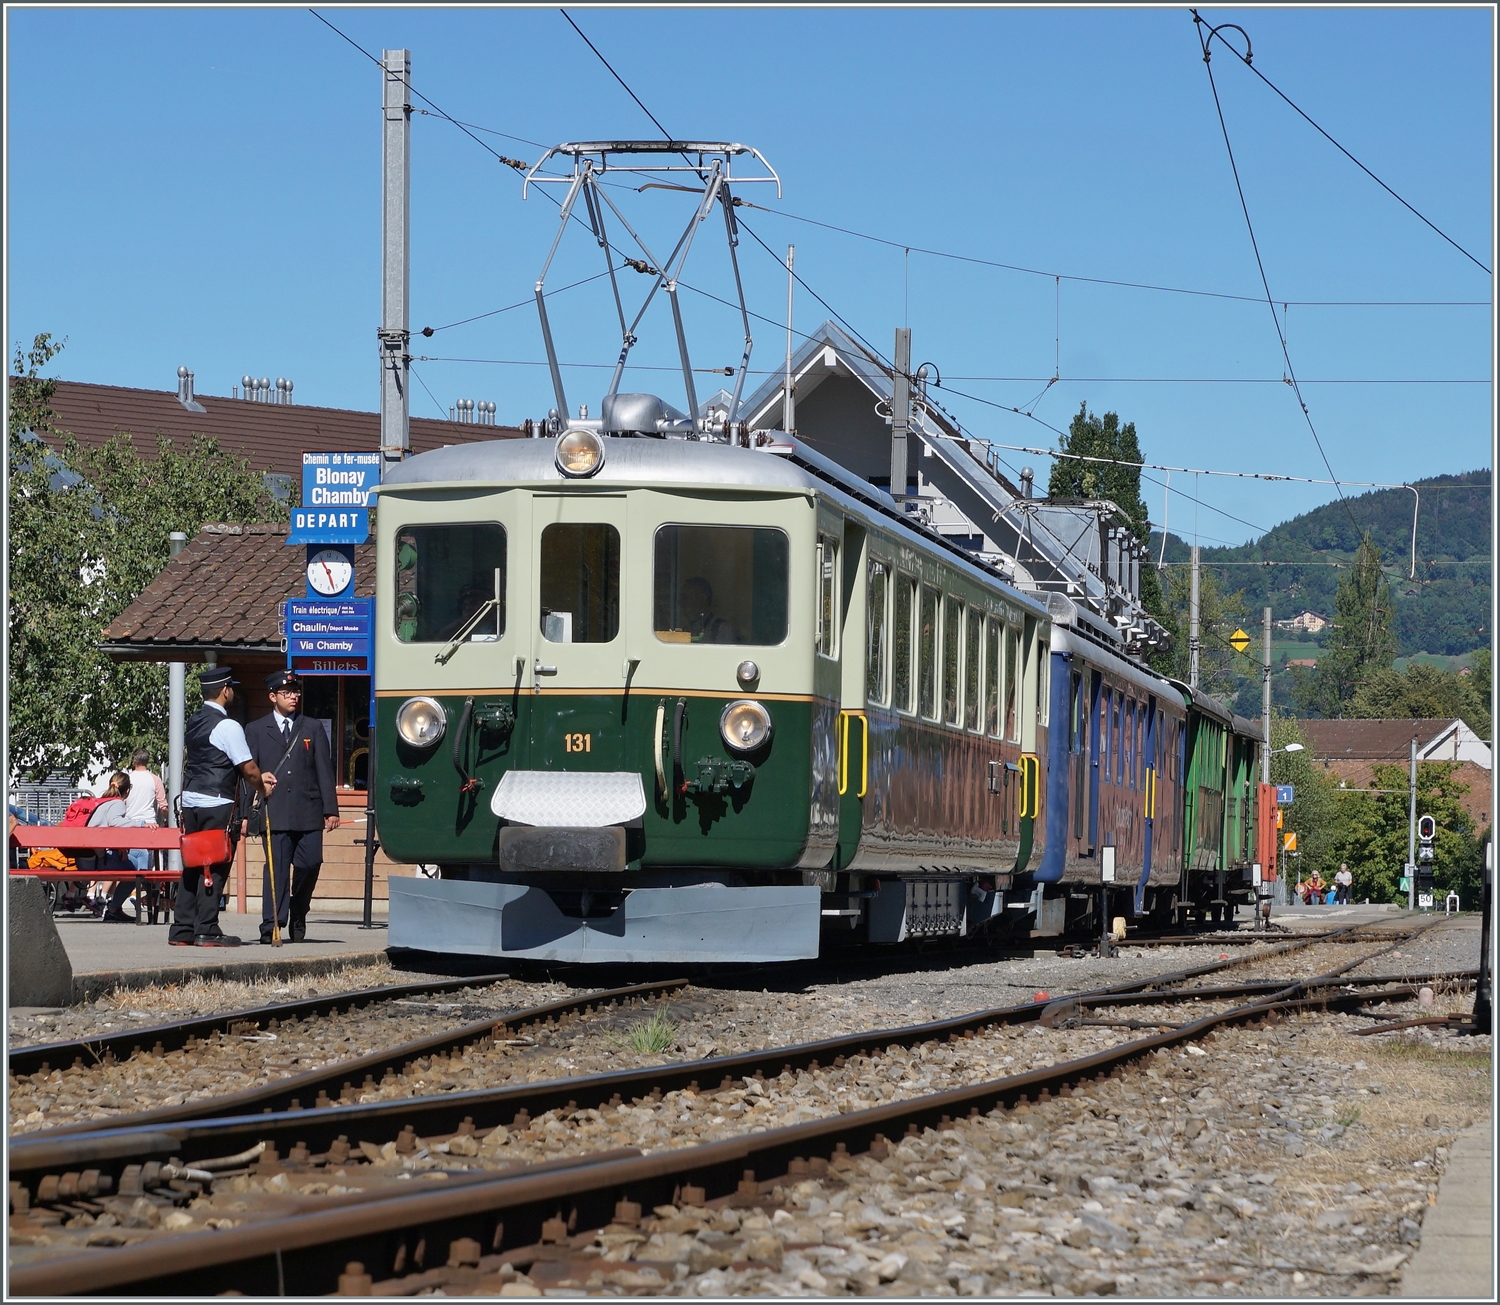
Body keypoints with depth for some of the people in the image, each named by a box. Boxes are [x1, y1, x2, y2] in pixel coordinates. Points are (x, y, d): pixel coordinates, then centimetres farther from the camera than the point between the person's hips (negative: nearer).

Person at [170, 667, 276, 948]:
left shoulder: (194, 722, 14)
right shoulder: (227, 726, -12)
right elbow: (248, 769, -12)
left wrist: (258, 777, 20)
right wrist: (263, 788, 8)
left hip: (190, 799, 8)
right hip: (216, 804, -8)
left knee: (193, 865, 11)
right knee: (215, 867, -3)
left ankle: (182, 929, 12)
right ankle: (206, 930, -4)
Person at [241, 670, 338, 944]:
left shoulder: (313, 729, 14)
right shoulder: (255, 730, 11)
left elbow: (324, 771, 9)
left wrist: (331, 810, 1)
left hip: (309, 812, 2)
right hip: (275, 814, -1)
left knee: (310, 864, -2)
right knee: (276, 868, -8)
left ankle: (298, 917, 20)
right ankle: (271, 926, -8)